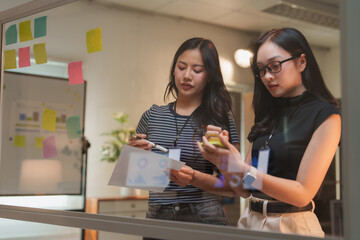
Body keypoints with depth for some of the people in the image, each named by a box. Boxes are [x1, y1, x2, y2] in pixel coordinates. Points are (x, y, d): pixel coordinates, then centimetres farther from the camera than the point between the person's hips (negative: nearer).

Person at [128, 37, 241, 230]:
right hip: (157, 218, 3)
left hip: (203, 221, -2)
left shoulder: (220, 119, -3)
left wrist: (195, 178, -20)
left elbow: (232, 187, -4)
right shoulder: (152, 116, 5)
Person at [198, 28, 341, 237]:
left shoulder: (326, 116, -10)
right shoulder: (270, 114, 9)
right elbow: (243, 187, 8)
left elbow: (303, 193, -16)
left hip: (292, 225, -6)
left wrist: (243, 170, -26)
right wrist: (223, 159, -12)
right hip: (251, 220, 6)